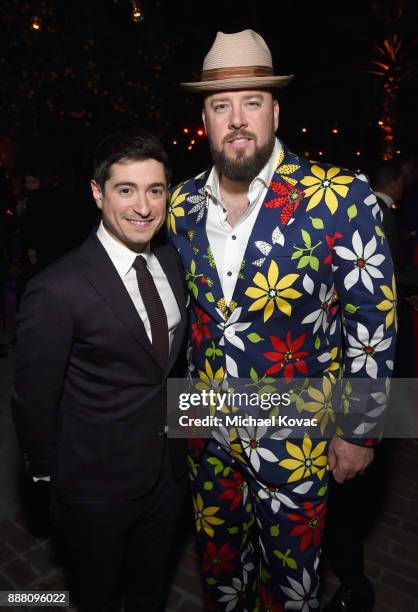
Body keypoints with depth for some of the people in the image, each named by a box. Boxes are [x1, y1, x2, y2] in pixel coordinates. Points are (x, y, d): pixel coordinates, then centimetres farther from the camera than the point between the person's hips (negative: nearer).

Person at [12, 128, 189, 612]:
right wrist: (49, 471, -3)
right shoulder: (58, 290, -27)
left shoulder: (172, 261, -6)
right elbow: (34, 400, -16)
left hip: (169, 470, 5)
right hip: (98, 485, -5)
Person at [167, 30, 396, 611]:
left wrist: (357, 431, -7)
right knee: (218, 563, 26)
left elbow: (372, 322, -10)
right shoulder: (181, 204, -2)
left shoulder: (341, 197, -16)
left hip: (294, 436, -3)